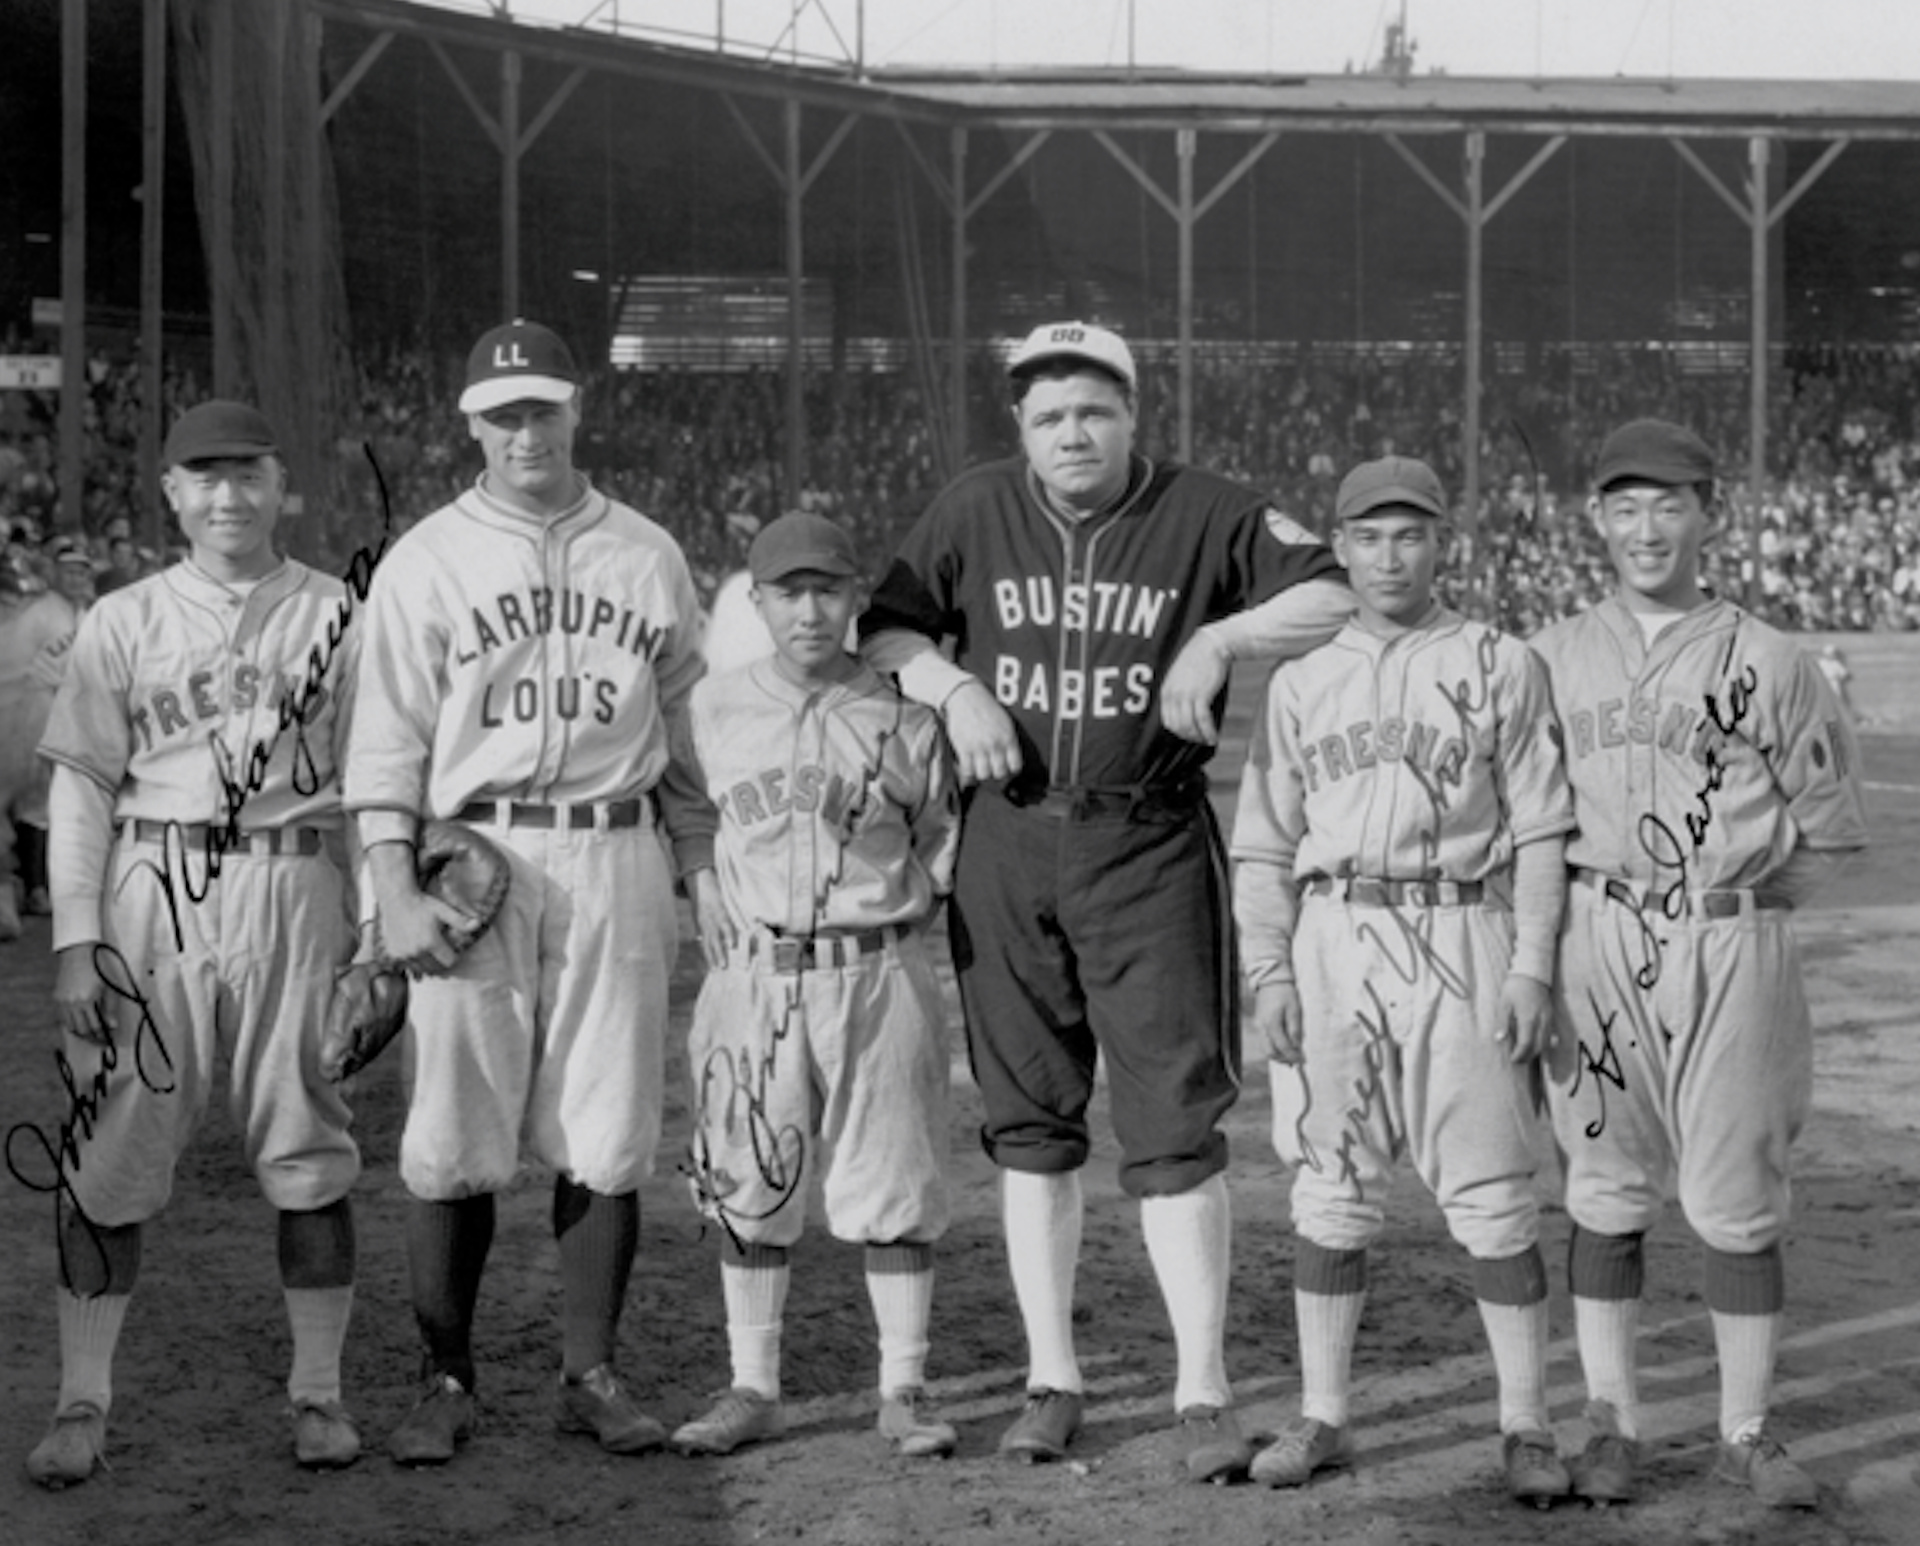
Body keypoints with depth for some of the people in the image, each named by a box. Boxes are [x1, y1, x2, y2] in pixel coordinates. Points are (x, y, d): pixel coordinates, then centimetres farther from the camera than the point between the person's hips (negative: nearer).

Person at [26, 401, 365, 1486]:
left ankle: (320, 1394, 13)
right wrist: (77, 941, -2)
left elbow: (366, 787, 9)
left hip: (294, 896, 0)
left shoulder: (334, 616, 7)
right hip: (152, 897, 0)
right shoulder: (124, 622, 7)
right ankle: (84, 1406, 8)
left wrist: (373, 934, 5)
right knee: (113, 1153, 0)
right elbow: (83, 786, 5)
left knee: (308, 1149, 2)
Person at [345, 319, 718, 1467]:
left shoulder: (648, 556, 12)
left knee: (606, 1141, 2)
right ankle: (448, 1382, 7)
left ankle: (591, 1375, 11)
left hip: (616, 860, 2)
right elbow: (387, 739, 2)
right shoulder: (427, 560, 5)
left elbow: (687, 728, 15)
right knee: (455, 1142, -3)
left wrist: (707, 871, 8)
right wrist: (397, 889, -8)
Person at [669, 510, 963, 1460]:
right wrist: (712, 902, 8)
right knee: (749, 1191, 6)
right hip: (754, 978, 2)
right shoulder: (712, 712, 3)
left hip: (879, 975, -2)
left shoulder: (901, 722, -1)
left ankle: (903, 1391, 11)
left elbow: (943, 848, 7)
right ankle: (753, 1390, 17)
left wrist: (889, 916, -3)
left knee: (894, 1186, 2)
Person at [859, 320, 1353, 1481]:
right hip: (1007, 845, 3)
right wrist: (953, 687, -5)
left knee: (1175, 1124, -4)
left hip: (1151, 847, -3)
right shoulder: (975, 512, 5)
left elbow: (1341, 595, -3)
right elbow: (883, 630, 13)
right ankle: (1052, 1377, 19)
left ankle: (1204, 1391, 2)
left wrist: (1221, 638, -14)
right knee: (1031, 1122, 9)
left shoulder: (1205, 515, -3)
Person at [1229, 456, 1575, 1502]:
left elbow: (1539, 829, 1)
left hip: (1462, 936, -3)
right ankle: (1322, 1417, 13)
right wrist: (1268, 973, 2)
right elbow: (1264, 843, 12)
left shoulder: (1500, 666, 5)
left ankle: (1525, 1425, 3)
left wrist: (1531, 964, -8)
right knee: (1331, 1188, 5)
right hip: (1334, 939, 3)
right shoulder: (1301, 682, 13)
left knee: (1492, 1190, -4)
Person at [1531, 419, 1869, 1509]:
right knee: (1606, 1191, 5)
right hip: (1596, 945, 2)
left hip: (1733, 948, -2)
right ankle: (1613, 1424, 13)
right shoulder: (1554, 659, 8)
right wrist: (1562, 924, 3)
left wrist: (1740, 908, 0)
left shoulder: (1766, 661, 1)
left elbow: (1832, 820, 5)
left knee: (1738, 1198, 1)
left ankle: (1748, 1431, 11)